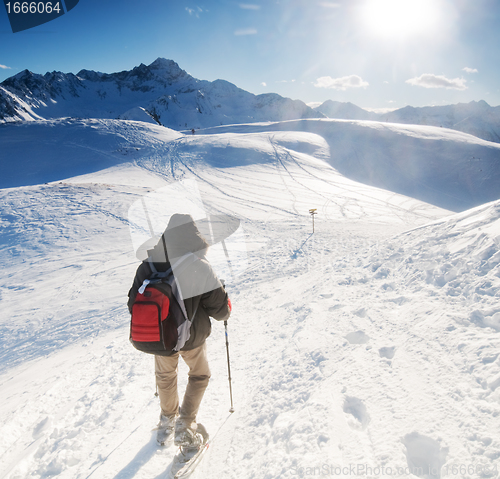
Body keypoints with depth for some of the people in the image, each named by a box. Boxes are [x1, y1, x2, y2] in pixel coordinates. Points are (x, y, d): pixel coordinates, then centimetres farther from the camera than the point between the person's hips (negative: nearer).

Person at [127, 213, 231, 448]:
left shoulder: (147, 268, -16)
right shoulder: (199, 268, -26)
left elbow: (134, 306, -4)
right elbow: (220, 309, -18)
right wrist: (225, 309, 6)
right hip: (192, 338, -2)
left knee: (165, 375, 30)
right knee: (199, 376, 26)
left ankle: (168, 420, 48)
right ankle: (184, 427, 26)